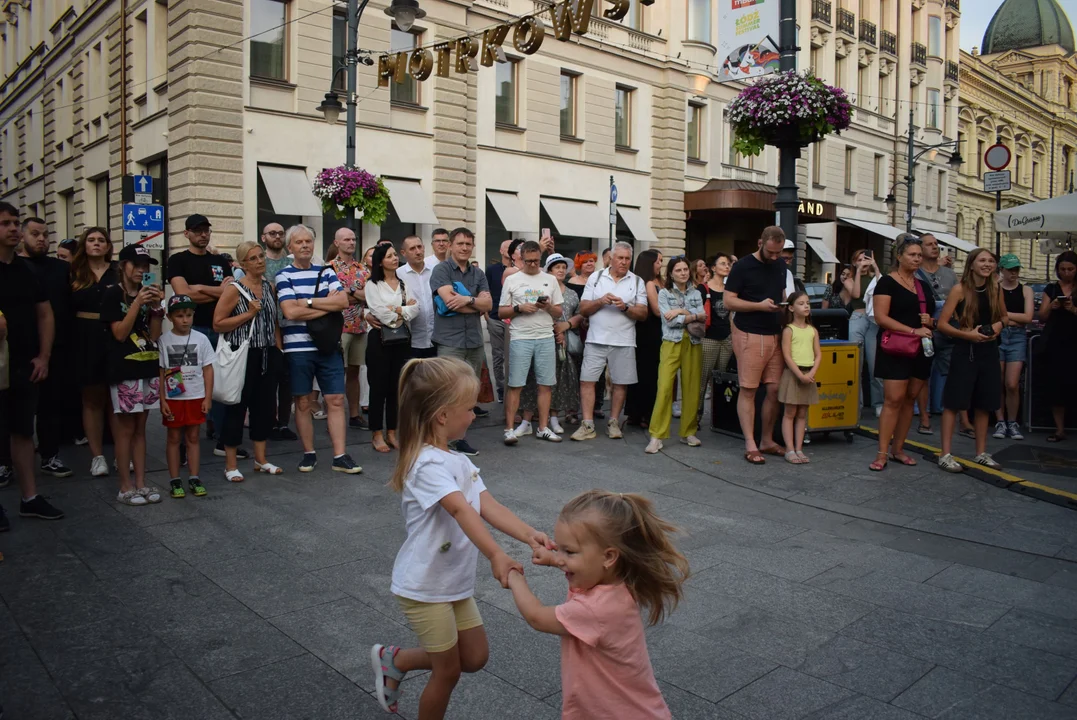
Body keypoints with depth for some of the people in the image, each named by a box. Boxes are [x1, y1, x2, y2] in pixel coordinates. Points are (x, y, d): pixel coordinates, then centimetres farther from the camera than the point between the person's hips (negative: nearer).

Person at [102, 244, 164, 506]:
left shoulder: (148, 293, 13)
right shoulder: (112, 294, -3)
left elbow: (155, 335, 7)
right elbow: (119, 333, -11)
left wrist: (156, 306, -5)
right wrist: (137, 303, -16)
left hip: (148, 367, 5)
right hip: (124, 370, -5)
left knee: (140, 428, 9)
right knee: (125, 429, -1)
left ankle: (141, 483, 13)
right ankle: (125, 487, 5)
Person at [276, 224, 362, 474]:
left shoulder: (326, 272, 10)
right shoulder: (284, 276, 0)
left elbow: (343, 301, -5)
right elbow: (290, 312, -14)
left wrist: (309, 302, -12)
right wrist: (327, 304, -9)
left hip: (328, 347, 3)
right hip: (298, 348, -3)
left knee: (336, 400, 1)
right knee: (303, 403, 6)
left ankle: (340, 456, 5)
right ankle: (309, 453, 19)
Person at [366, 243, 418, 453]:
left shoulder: (405, 283, 12)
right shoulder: (373, 285, 1)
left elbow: (415, 309, -1)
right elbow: (380, 312, -12)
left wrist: (394, 310, -11)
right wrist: (405, 309, -3)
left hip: (401, 339, 4)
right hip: (380, 339, -3)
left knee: (396, 386, 6)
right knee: (379, 387, 0)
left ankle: (392, 433, 16)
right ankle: (377, 435, 8)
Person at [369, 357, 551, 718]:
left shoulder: (459, 461, 4)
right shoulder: (428, 464, -25)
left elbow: (488, 506, -7)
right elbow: (462, 511, -39)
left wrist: (528, 534, -22)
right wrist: (496, 556, -49)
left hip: (456, 583, 9)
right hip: (424, 587, -9)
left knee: (474, 658, 18)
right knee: (448, 670, 7)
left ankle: (394, 660, 34)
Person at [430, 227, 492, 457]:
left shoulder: (478, 274, 15)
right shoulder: (441, 269, -1)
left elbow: (488, 304, 4)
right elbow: (449, 300, -15)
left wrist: (468, 300, -16)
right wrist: (478, 305, -3)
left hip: (475, 341, 6)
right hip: (450, 341, -6)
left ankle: (459, 437, 19)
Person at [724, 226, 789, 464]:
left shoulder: (780, 265, 12)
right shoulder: (743, 266, -6)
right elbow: (729, 301, -9)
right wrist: (759, 305, -19)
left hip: (775, 335, 6)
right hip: (749, 335, -6)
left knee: (774, 389, 6)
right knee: (748, 390, -3)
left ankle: (767, 440, 19)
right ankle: (750, 445, 1)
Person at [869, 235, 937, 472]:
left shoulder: (923, 286, 16)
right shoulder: (887, 282, -5)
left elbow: (933, 317, 26)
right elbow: (881, 317, -15)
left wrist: (930, 322, 1)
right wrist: (913, 330, -21)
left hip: (920, 350, 7)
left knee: (909, 399, 8)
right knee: (893, 400, -11)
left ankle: (898, 449, 17)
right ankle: (882, 454, -8)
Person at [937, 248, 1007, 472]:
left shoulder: (996, 289, 6)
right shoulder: (960, 289, -9)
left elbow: (1004, 316, 21)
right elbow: (942, 323, -11)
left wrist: (999, 324, -1)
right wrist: (967, 334, -22)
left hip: (989, 351, 6)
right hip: (965, 351, -5)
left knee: (984, 403, 12)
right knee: (954, 402, -4)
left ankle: (981, 453, 23)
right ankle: (945, 454, 0)